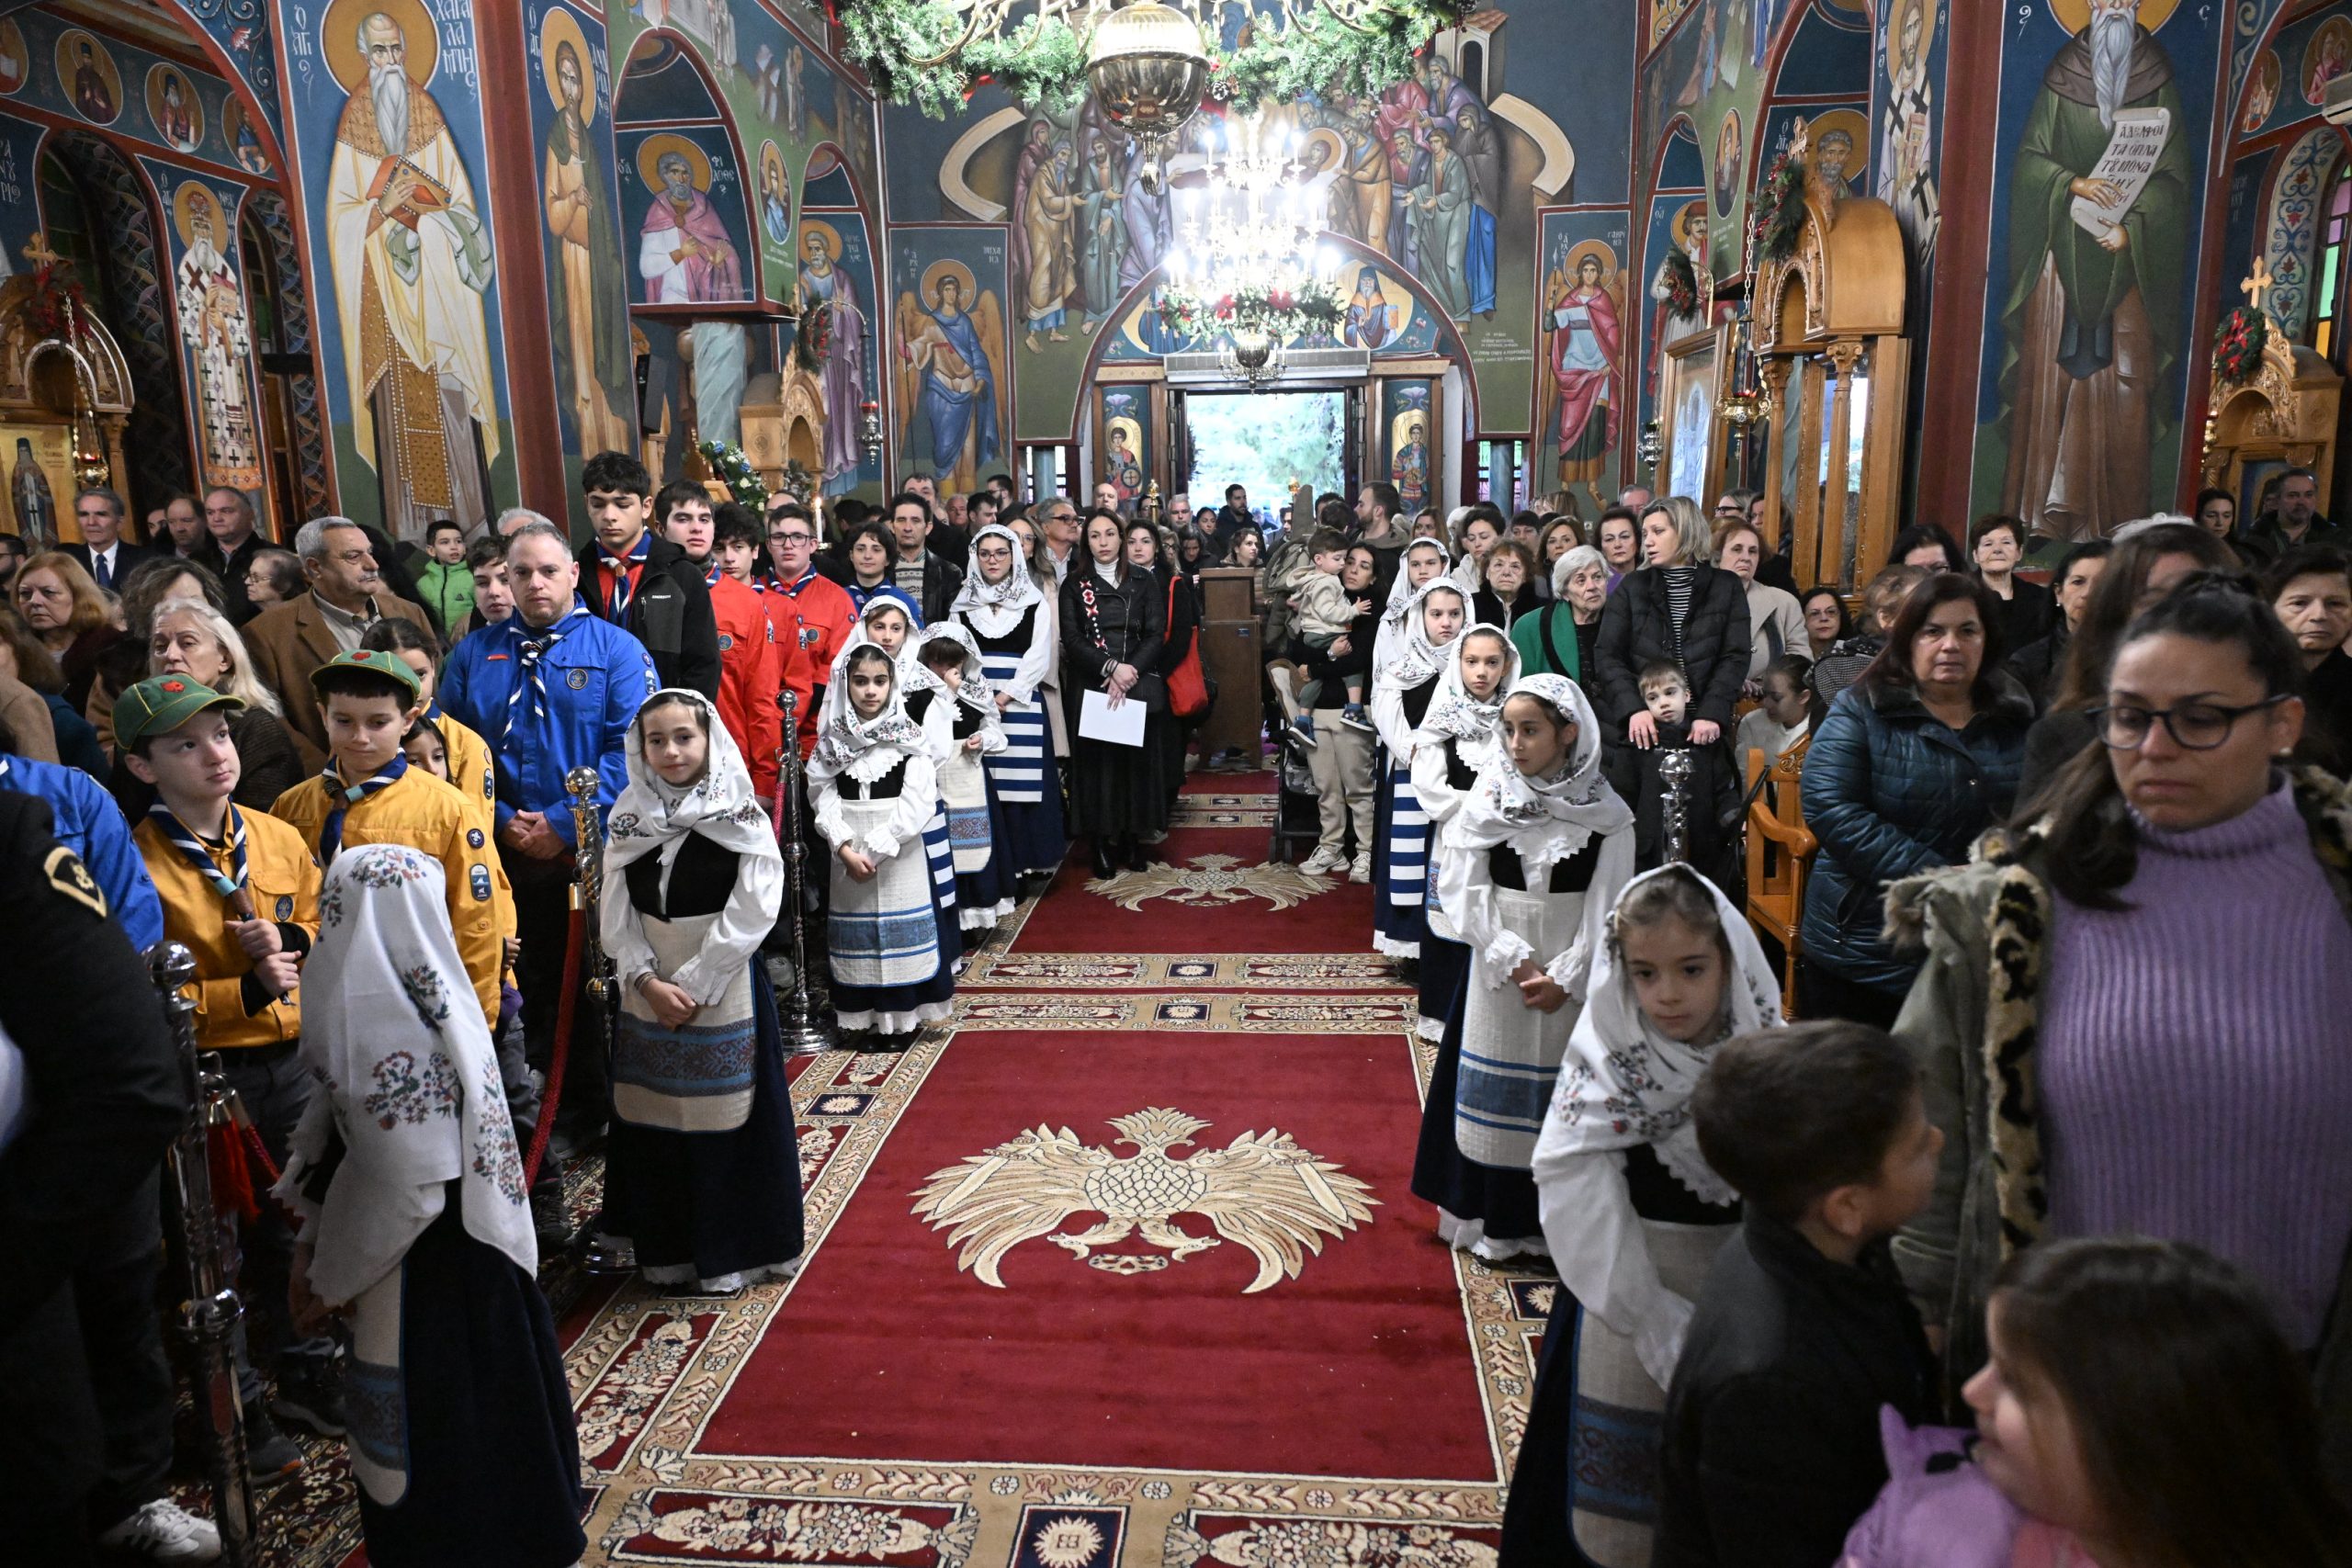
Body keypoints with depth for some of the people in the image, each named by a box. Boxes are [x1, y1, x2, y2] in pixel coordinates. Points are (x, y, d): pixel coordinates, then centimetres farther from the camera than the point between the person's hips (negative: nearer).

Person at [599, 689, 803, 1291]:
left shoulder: (743, 819, -6)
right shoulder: (629, 820, 5)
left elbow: (751, 913, -12)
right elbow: (617, 916, 2)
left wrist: (692, 985, -15)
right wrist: (648, 982, -12)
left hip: (723, 989, -4)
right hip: (647, 993, 4)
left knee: (724, 1118, 1)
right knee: (655, 1117, 9)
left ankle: (731, 1252, 15)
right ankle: (666, 1250, 24)